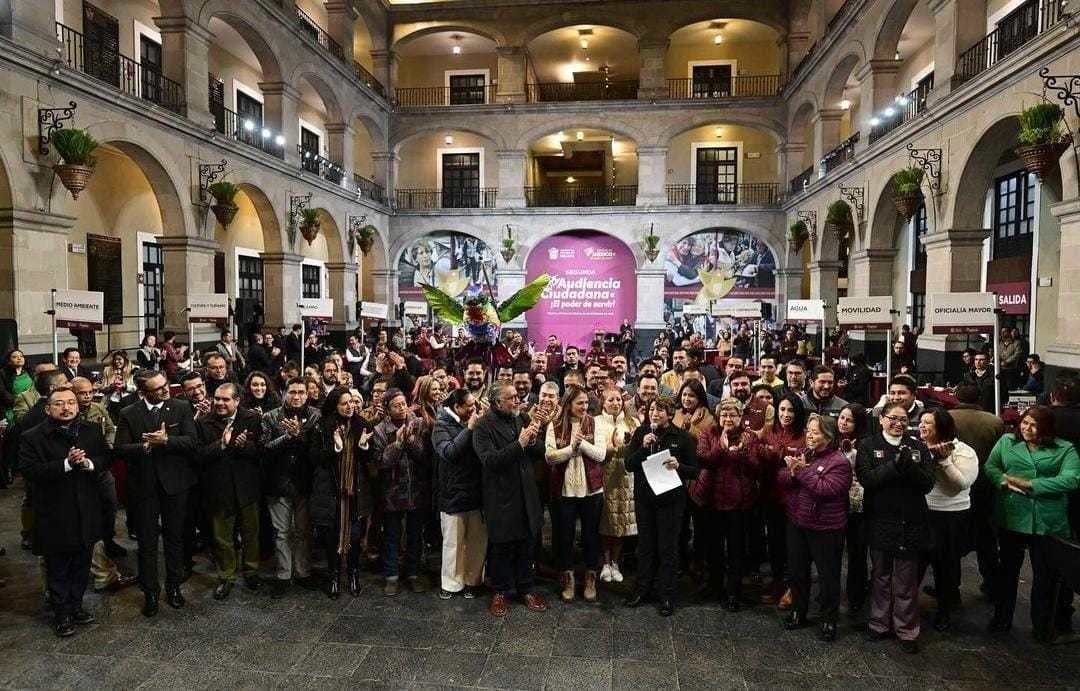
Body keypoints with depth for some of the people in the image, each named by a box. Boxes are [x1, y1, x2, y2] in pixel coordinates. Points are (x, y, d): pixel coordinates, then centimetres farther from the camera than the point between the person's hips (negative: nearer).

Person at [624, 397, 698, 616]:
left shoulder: (683, 437, -4)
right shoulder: (641, 433, 2)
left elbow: (694, 471, -2)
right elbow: (629, 465, -3)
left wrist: (678, 466, -22)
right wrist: (643, 447, -18)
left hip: (670, 499, -2)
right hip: (644, 498, 3)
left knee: (668, 548, 5)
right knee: (645, 545, 13)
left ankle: (666, 595, 17)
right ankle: (643, 590, 26)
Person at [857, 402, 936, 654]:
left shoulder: (918, 447, 5)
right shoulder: (868, 446, 0)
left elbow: (928, 482, -4)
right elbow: (866, 478, -14)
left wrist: (910, 467, -22)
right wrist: (895, 466, -25)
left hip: (911, 523, 0)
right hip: (880, 522, 0)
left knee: (907, 581, 7)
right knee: (881, 576, 14)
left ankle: (907, 631, 20)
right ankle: (879, 624, 28)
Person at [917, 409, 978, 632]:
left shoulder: (962, 451, -7)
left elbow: (962, 482, -18)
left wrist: (943, 460, -23)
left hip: (950, 518, -3)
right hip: (919, 513, 3)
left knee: (946, 565, 12)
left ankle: (945, 611, 30)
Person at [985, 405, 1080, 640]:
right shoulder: (1006, 442, 6)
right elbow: (990, 466, 3)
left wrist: (1027, 484, -17)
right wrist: (1005, 481, -18)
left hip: (1048, 523, -1)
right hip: (1011, 519, 2)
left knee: (1045, 575, 11)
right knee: (1008, 570, 15)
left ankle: (1042, 626, 28)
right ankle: (1002, 618, 30)